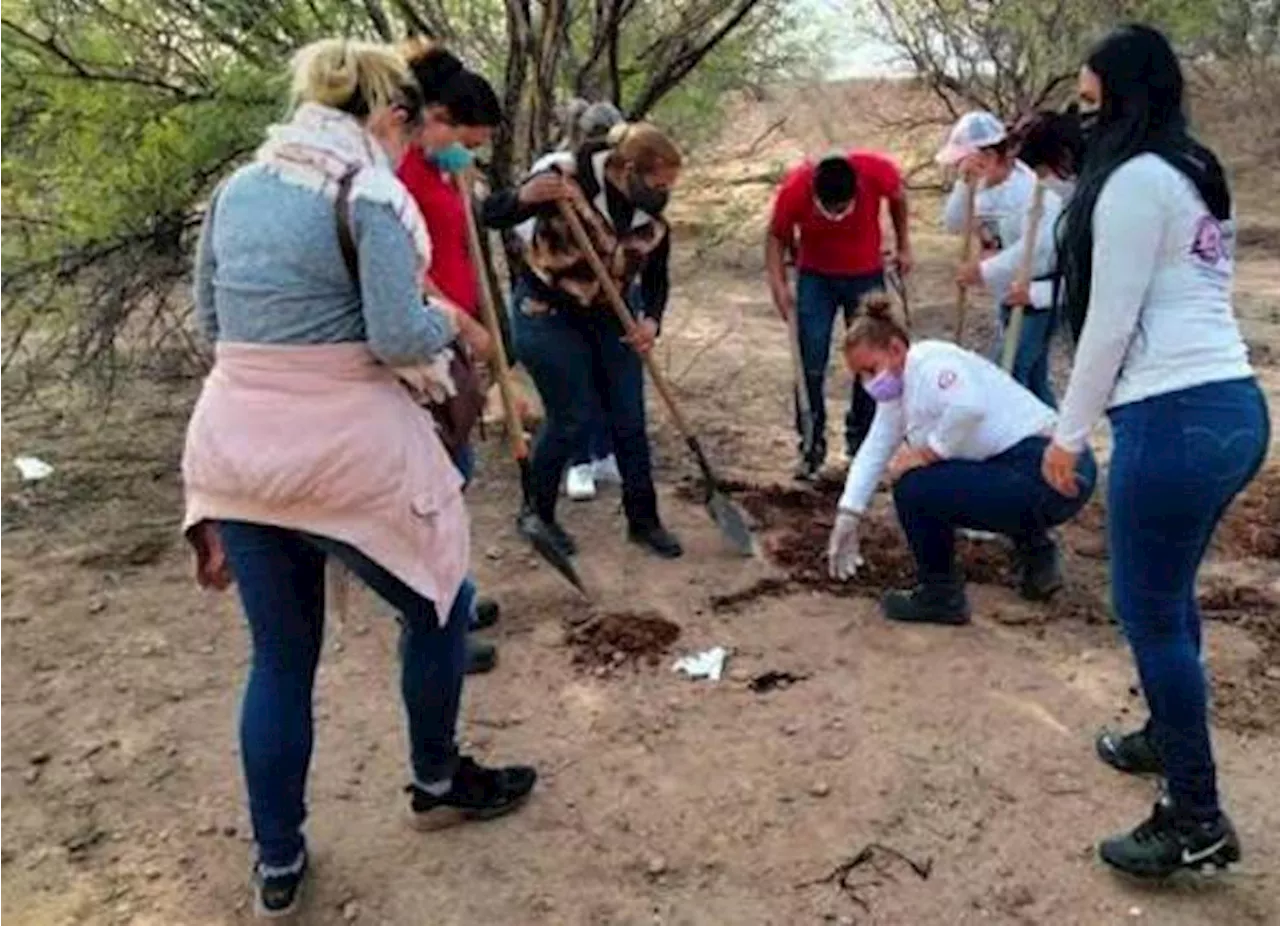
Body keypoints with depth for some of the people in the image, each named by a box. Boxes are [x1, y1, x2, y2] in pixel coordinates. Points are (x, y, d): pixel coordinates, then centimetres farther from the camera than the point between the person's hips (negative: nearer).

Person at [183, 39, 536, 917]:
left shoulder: (237, 188, 11)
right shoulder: (372, 192, -11)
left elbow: (212, 319, 18)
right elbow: (398, 338, -17)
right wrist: (445, 320, 3)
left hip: (236, 443, 7)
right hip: (347, 447, -6)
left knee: (280, 655, 16)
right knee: (435, 606, 19)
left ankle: (278, 864, 27)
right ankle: (438, 780, 37)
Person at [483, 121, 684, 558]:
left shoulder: (654, 216, -8)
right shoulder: (567, 180, -24)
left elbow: (656, 277, 4)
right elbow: (492, 216, -21)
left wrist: (651, 320, -16)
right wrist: (524, 198, -43)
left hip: (609, 317, 6)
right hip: (547, 314, -5)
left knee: (630, 421, 5)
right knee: (571, 419, -3)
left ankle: (643, 520, 20)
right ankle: (538, 514, 19)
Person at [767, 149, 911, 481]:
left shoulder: (877, 171, -27)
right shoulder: (794, 189, -27)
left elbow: (898, 196, -2)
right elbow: (776, 237, -11)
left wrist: (903, 246, 2)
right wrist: (778, 284, -22)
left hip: (867, 276, 1)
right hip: (815, 277, -1)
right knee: (810, 365, -6)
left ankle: (861, 441, 21)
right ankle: (812, 444, 6)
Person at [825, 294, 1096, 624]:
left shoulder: (928, 362, -14)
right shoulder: (898, 389, 15)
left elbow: (968, 406, -34)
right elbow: (873, 451, 17)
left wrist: (925, 453, -20)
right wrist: (847, 517, 12)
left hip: (1047, 474, -11)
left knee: (914, 487, -15)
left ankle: (940, 597, 3)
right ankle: (1036, 554, 34)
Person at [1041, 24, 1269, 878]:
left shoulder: (1135, 178, -10)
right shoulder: (1195, 175, 19)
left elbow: (1111, 324, -11)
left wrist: (1070, 431, -4)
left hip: (1176, 417, -10)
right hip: (1233, 405, 10)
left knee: (1149, 611, -1)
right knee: (1167, 595, 23)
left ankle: (1197, 818, 7)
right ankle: (1167, 737, 41)